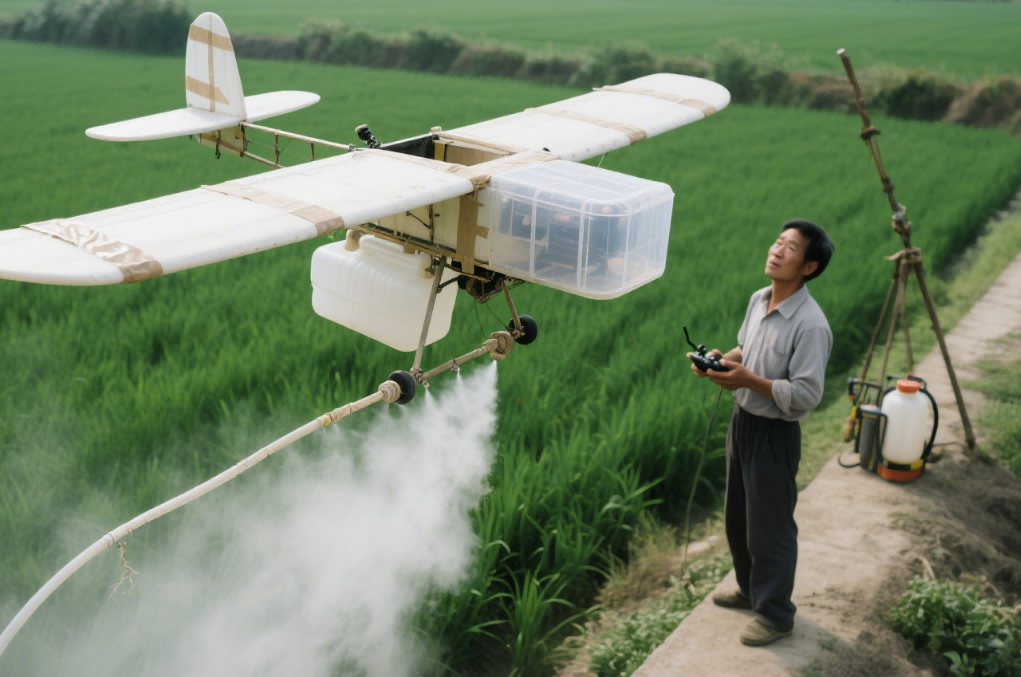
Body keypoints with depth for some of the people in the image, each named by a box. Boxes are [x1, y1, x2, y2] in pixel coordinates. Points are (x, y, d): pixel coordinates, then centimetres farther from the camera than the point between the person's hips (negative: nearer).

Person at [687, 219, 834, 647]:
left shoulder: (811, 325, -25)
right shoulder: (758, 300, 1)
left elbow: (806, 396, -26)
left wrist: (749, 380, -29)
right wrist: (722, 360, -3)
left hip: (775, 434, -9)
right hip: (743, 420, 9)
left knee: (769, 528, 6)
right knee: (738, 518, 23)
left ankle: (775, 615, 26)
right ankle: (751, 590, 44)